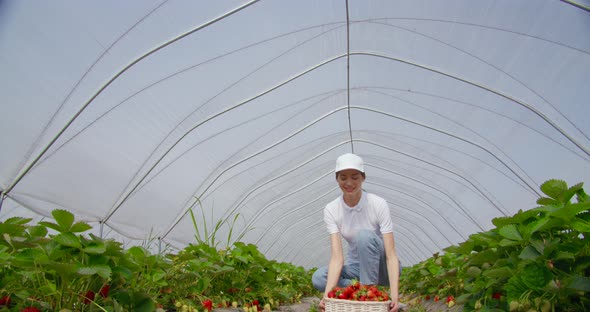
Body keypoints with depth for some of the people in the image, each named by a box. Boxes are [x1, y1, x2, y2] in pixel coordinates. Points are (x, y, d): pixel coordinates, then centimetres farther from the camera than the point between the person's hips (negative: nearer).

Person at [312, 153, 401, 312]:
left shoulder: (378, 204, -21)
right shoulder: (331, 210, -14)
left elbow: (391, 255, -25)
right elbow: (337, 257, -22)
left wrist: (394, 294, -39)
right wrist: (327, 294, -36)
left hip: (380, 266, -2)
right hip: (357, 266, 3)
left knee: (365, 235, -33)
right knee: (318, 278, -24)